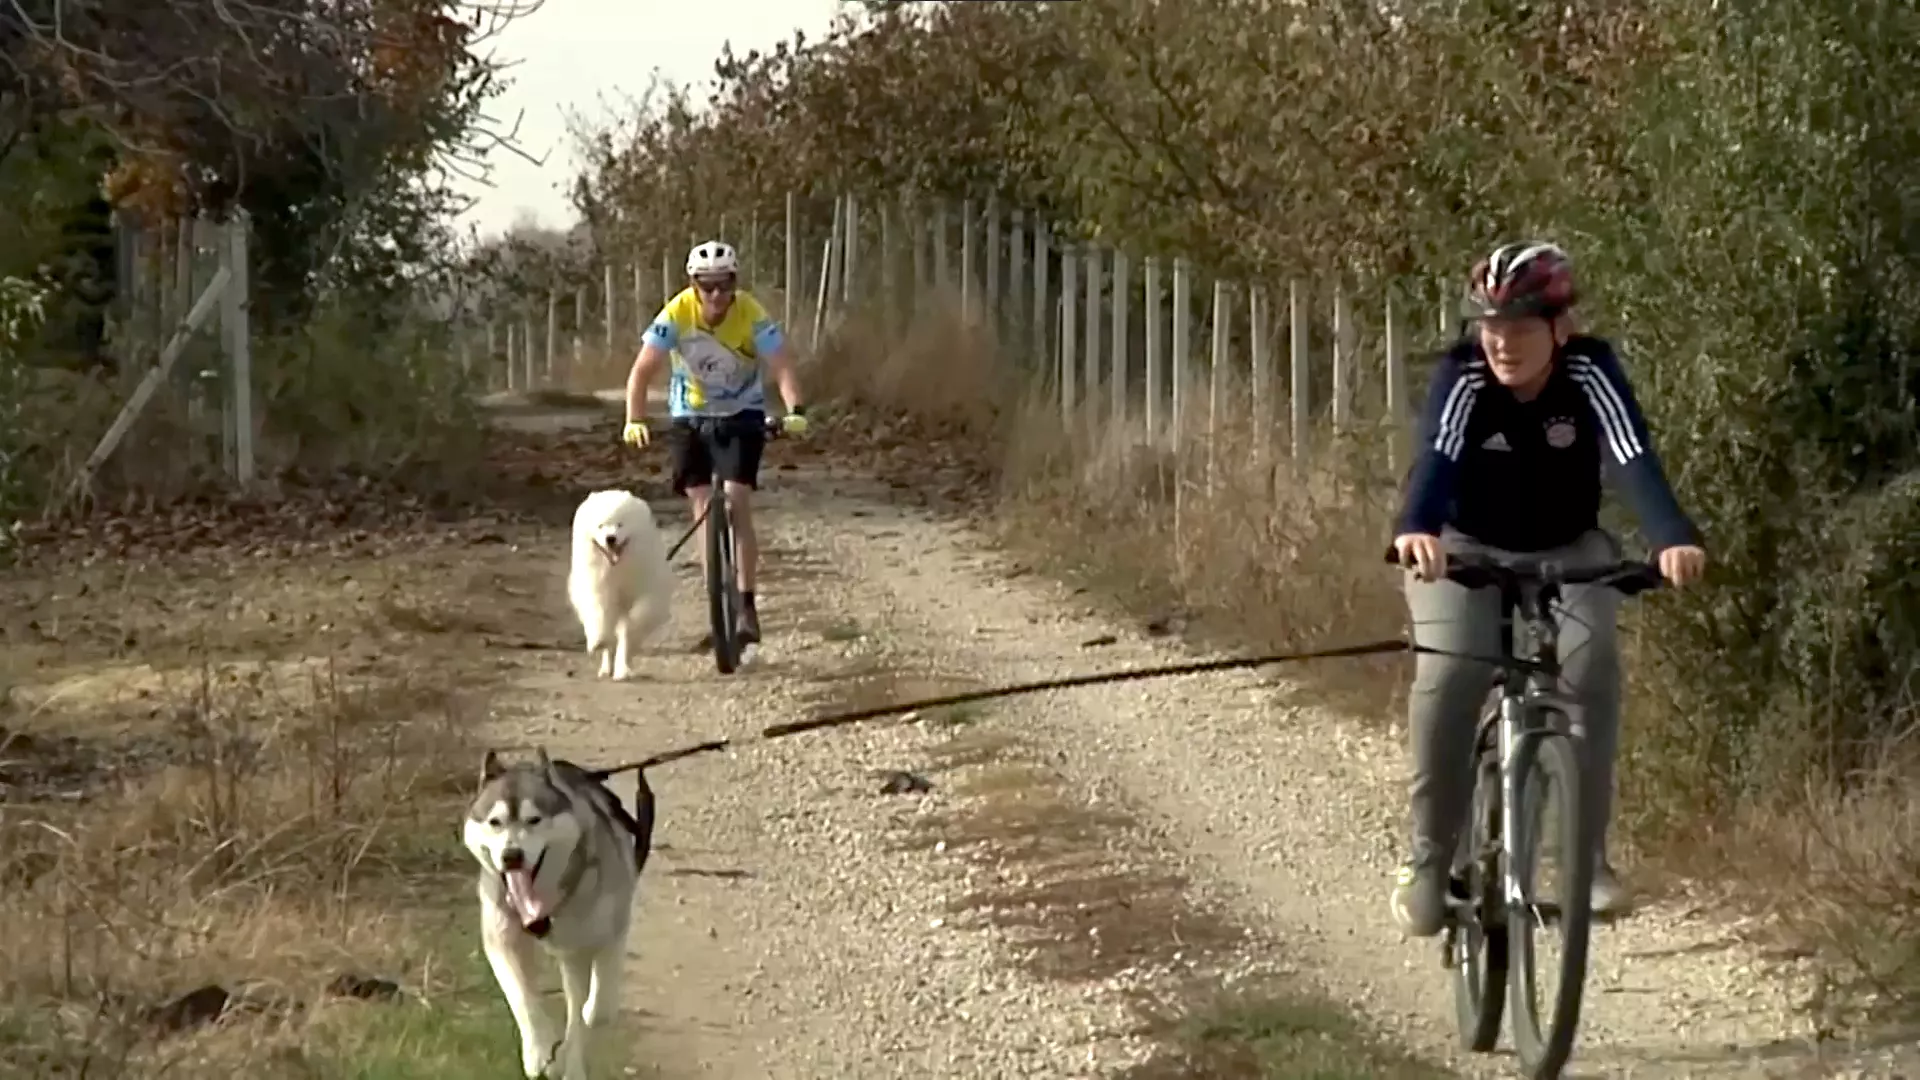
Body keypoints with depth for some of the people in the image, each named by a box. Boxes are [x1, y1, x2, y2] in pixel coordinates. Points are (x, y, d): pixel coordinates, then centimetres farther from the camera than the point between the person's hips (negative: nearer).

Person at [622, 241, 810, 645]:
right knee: (704, 513, -1)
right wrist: (635, 421, -38)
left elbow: (782, 367, -29)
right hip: (690, 416, 2)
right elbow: (642, 371, -24)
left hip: (741, 415, -2)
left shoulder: (752, 316, -22)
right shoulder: (677, 314, -21)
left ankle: (746, 606, -11)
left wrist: (795, 411, -47)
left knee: (736, 506, -15)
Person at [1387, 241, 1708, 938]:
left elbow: (1633, 459, -37)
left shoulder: (1590, 371, -23)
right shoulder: (1462, 377, -25)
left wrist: (1673, 539, -57)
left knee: (1592, 668, -26)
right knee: (1446, 680, -25)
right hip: (1466, 551, -1)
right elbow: (1435, 459, -42)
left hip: (1568, 554, 1)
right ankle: (1429, 859, -10)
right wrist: (1415, 530, -64)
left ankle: (1588, 854, -13)